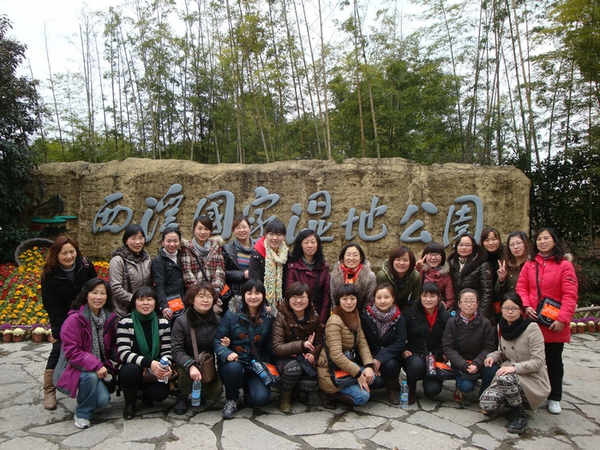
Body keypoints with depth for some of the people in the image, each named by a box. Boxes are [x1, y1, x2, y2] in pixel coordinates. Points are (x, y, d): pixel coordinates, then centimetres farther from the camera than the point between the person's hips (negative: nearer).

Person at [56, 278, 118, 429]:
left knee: (103, 399, -19)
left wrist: (107, 367, -4)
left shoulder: (110, 318, 4)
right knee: (91, 376, -35)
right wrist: (95, 365, -27)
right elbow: (71, 352, -18)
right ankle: (82, 414, -9)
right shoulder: (74, 319, -14)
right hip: (75, 370, -4)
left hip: (100, 369, 5)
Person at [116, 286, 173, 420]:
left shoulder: (163, 323, -1)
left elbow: (166, 351, 1)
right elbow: (123, 353, -19)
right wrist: (149, 363, -33)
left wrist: (166, 366, -23)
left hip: (154, 372, 2)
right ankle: (130, 403, -3)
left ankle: (146, 395, 15)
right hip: (133, 368, -2)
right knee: (129, 370, -36)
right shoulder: (125, 322, -10)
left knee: (161, 393, -26)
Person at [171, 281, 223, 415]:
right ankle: (183, 396, -3)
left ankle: (203, 392, 22)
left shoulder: (216, 321, 0)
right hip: (187, 364, -2)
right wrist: (191, 366, -36)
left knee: (212, 399, -15)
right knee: (186, 369, -34)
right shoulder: (181, 321, -10)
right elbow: (177, 350, -19)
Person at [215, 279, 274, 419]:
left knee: (261, 398, -22)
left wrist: (268, 365, -8)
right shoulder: (232, 314, -4)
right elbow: (218, 340, -7)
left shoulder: (268, 318, 2)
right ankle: (231, 399, -2)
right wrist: (227, 354, -24)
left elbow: (269, 346, 7)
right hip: (234, 361, -1)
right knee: (233, 368, -36)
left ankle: (248, 389, 19)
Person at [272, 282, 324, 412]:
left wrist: (313, 354, -17)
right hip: (285, 358, -2)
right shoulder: (282, 317, -13)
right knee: (293, 368, -36)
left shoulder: (314, 317, -2)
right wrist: (301, 344, -29)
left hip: (306, 358, 2)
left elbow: (319, 342, 6)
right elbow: (277, 348, -19)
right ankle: (285, 397, -8)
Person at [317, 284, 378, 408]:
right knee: (363, 397, -20)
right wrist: (358, 373, -23)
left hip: (349, 363, 9)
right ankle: (331, 394, -1)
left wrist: (369, 366, -13)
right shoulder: (334, 321, -21)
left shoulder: (355, 317, 6)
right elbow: (336, 355, -26)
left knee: (378, 380, -5)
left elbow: (362, 343, 3)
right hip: (331, 370, -8)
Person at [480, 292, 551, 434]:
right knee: (486, 404, -19)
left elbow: (538, 361, -16)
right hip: (510, 377, 6)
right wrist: (493, 356, -3)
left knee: (505, 378, -38)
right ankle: (516, 401, 11)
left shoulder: (532, 328, -14)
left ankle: (520, 415, -10)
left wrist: (515, 367, -30)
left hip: (533, 379, -5)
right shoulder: (501, 327, 6)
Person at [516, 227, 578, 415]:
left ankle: (554, 398, 24)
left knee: (554, 360, 11)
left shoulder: (564, 265, -6)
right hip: (532, 321, 3)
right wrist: (526, 306, -12)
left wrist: (562, 319, -17)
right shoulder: (529, 265, 6)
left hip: (554, 323, -3)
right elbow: (521, 287, 5)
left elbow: (570, 295, -11)